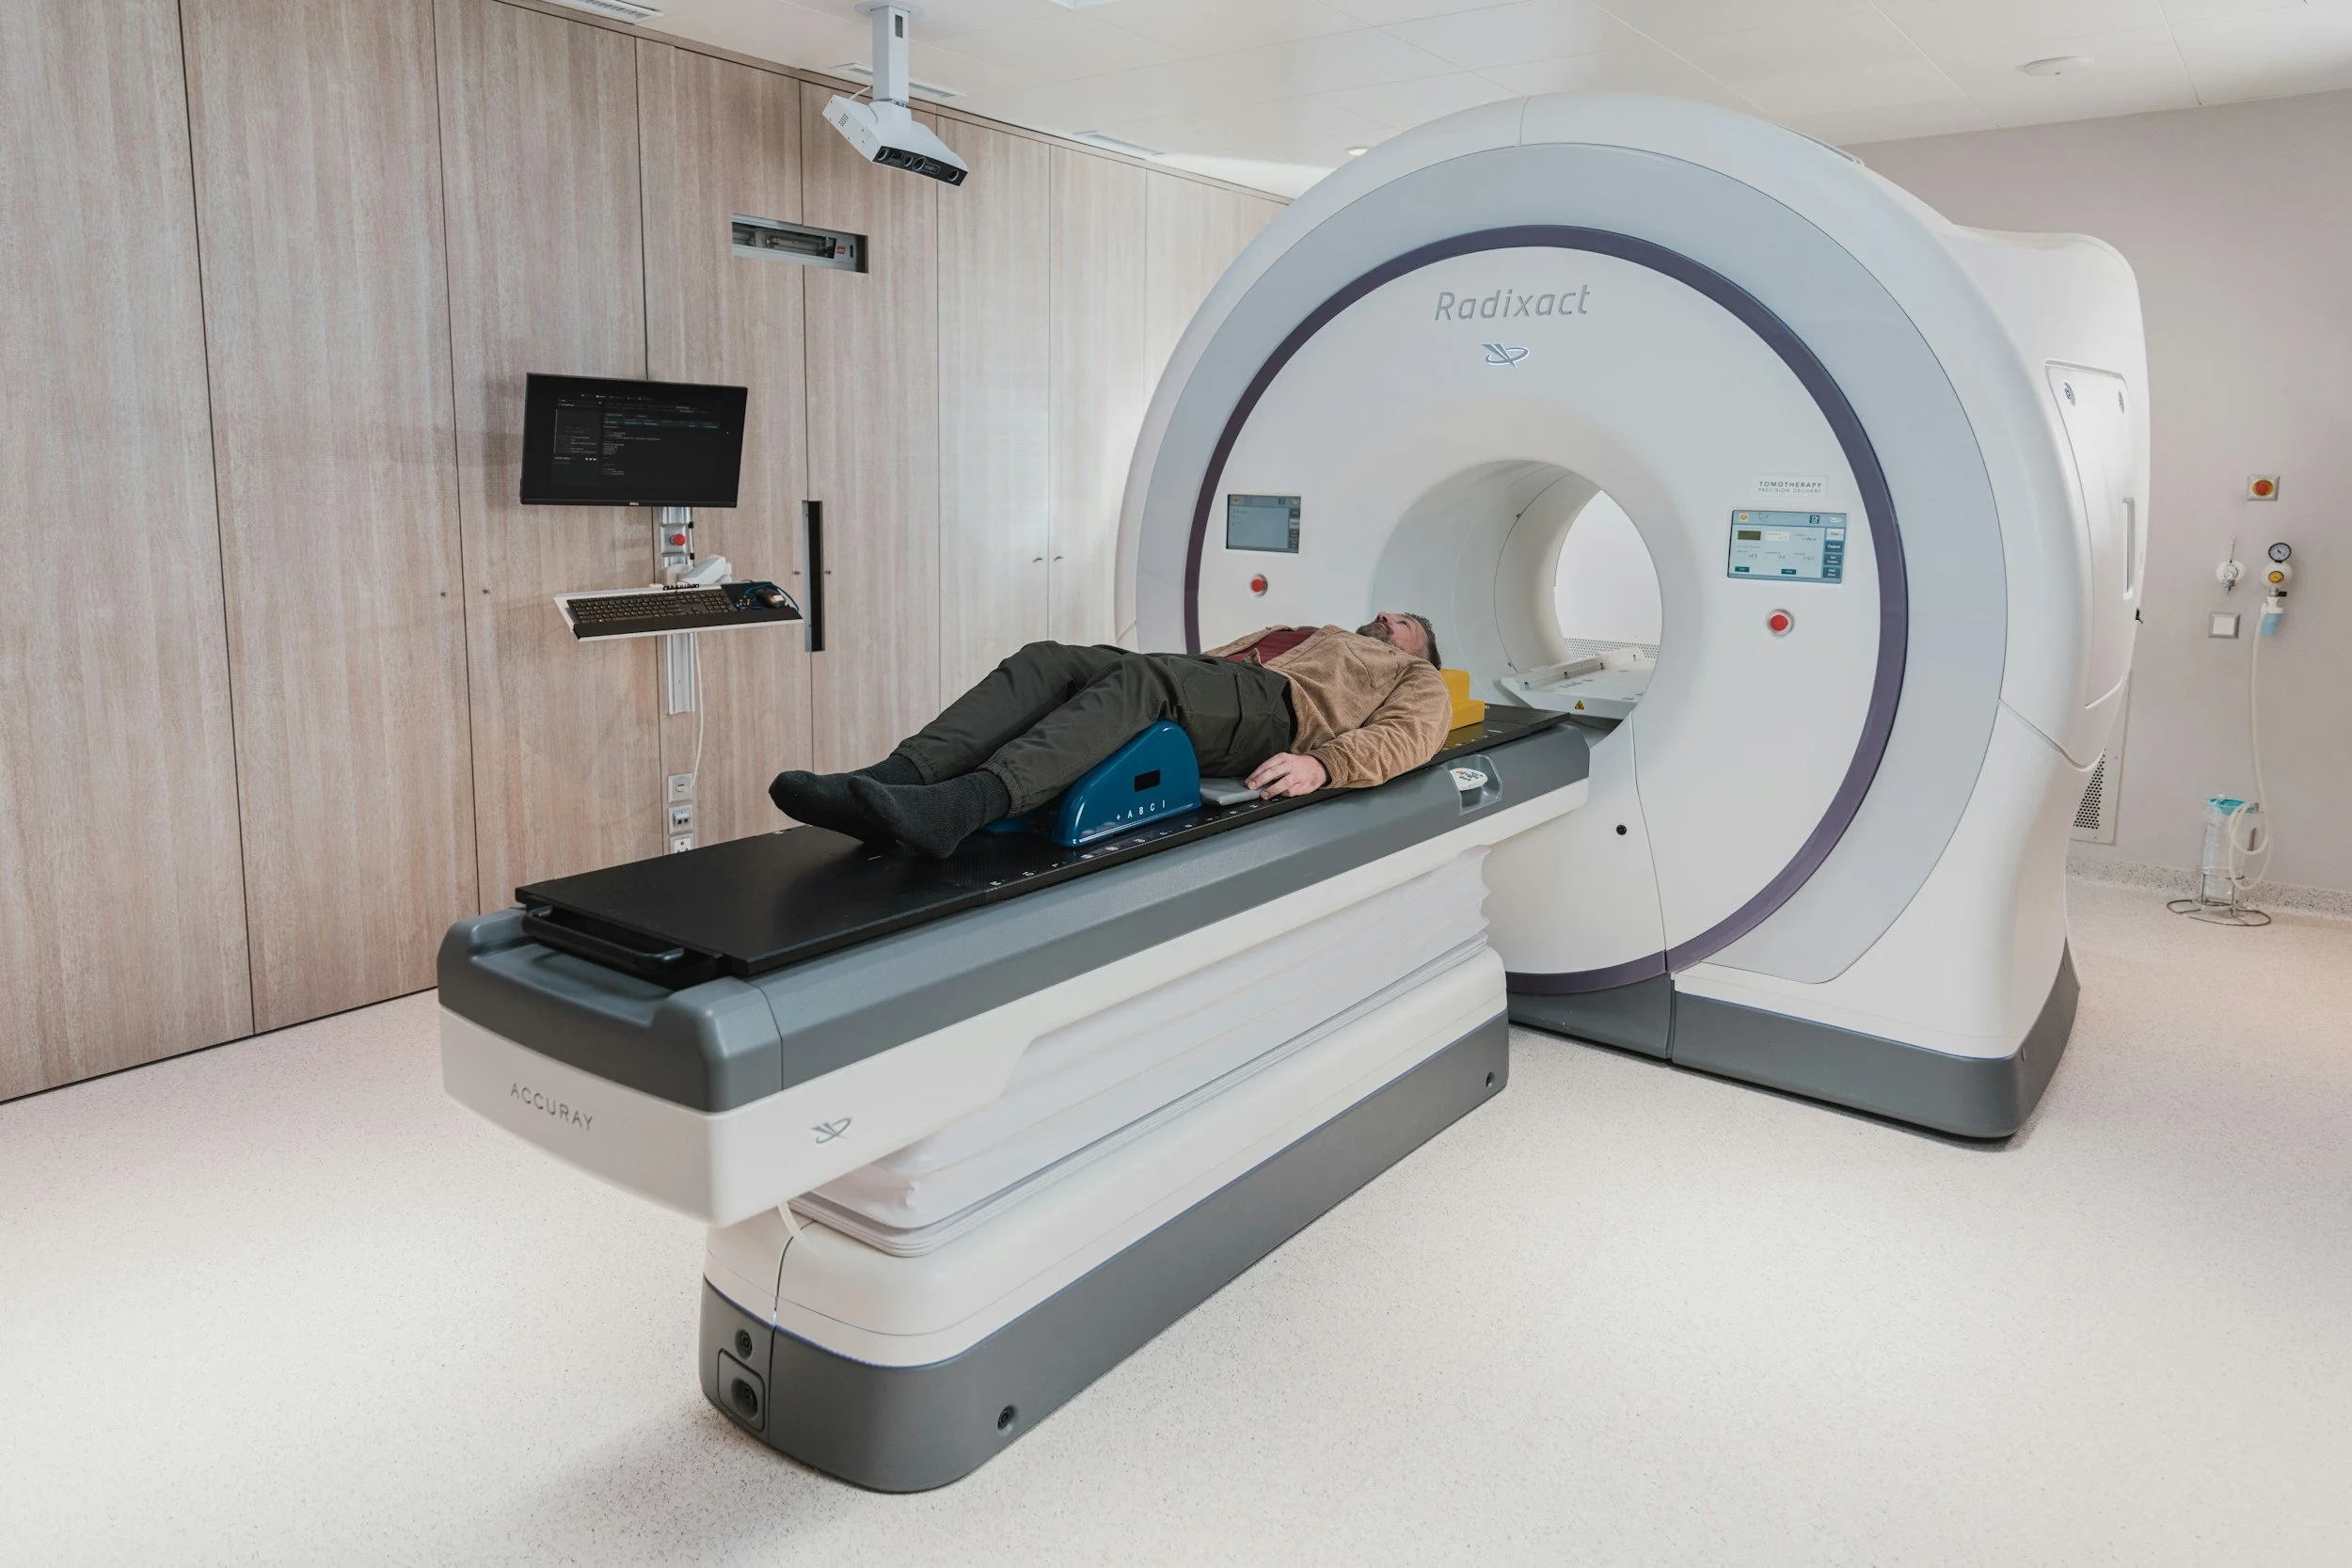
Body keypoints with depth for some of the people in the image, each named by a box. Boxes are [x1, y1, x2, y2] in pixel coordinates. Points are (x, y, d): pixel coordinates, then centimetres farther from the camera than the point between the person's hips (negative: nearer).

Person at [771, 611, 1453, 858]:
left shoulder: (1414, 677, 29)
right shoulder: (1311, 634, 46)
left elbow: (1406, 738, 4)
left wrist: (1320, 765, -16)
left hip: (1273, 712, -6)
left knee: (1142, 675, -35)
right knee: (1047, 660, -20)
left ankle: (964, 805, -57)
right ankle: (900, 778, -41)